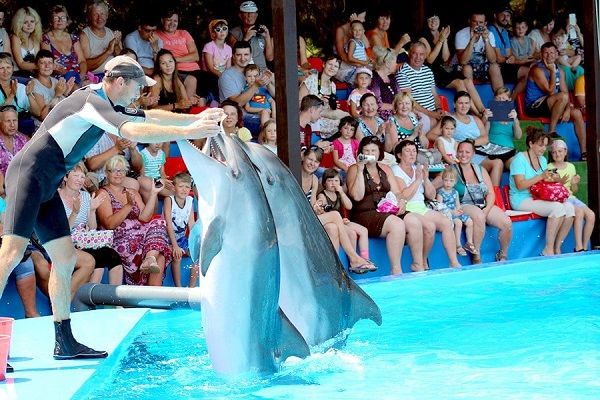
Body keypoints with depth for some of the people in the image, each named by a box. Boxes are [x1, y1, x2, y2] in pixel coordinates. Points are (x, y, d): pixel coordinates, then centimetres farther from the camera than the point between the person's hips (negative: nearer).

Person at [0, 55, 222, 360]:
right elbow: (133, 131, -28)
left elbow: (149, 116, 25)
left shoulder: (104, 104, 16)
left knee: (64, 258, 8)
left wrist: (196, 118, 17)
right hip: (29, 173, -10)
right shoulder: (91, 102, -15)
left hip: (46, 185, 10)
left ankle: (64, 342, 13)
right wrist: (188, 132, -27)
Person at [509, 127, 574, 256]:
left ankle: (557, 248, -12)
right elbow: (520, 185, -18)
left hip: (539, 198, 8)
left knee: (569, 207, -18)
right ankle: (548, 249, -25)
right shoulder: (519, 159, -8)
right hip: (522, 200, -8)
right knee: (557, 207, -30)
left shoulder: (542, 160, 17)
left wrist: (553, 180, -1)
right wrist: (541, 177, -21)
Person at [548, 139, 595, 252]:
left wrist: (574, 184, -4)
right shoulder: (549, 168, -2)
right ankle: (578, 247, -28)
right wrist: (560, 183, -20)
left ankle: (584, 247, -11)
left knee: (591, 215, -18)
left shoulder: (571, 167, 14)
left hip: (571, 197, 6)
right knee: (579, 211, -30)